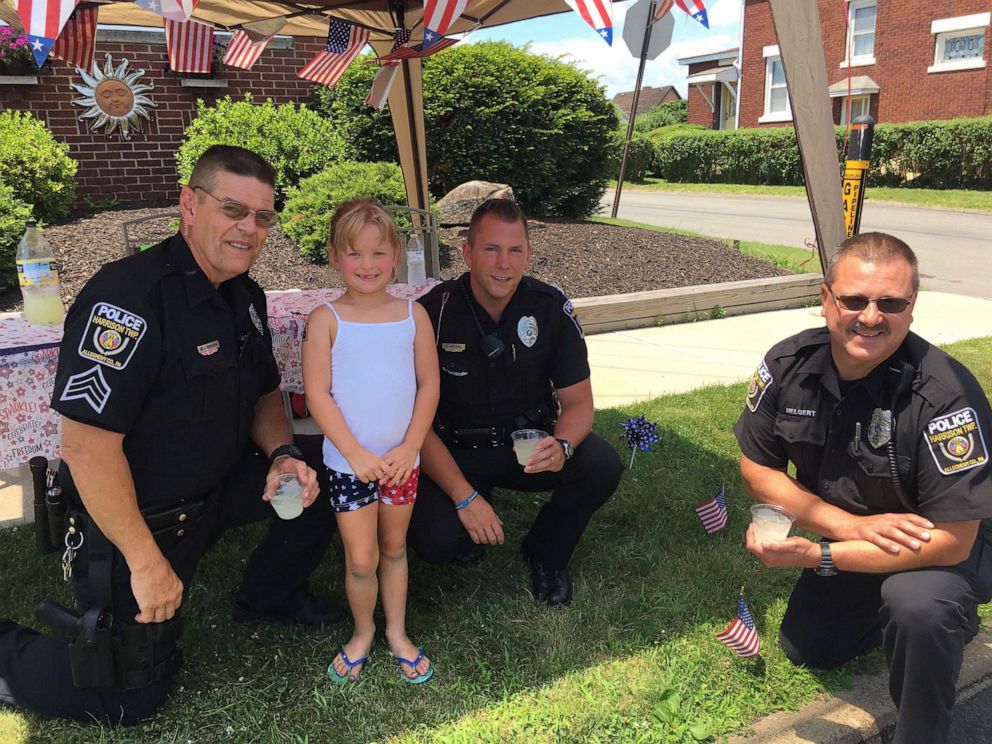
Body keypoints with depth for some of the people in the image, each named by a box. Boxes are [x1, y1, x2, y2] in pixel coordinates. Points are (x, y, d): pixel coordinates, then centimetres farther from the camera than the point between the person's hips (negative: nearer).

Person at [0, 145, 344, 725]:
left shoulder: (245, 296, 1)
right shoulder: (128, 297, -28)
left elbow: (263, 394, 13)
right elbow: (88, 447, -29)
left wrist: (283, 455, -8)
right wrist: (146, 562, -23)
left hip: (216, 488, 8)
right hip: (135, 519, -8)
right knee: (130, 698, 0)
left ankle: (270, 596, 24)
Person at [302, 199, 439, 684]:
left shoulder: (413, 315, -1)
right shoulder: (326, 320, -9)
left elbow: (429, 385, -1)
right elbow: (317, 394, -12)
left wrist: (409, 447, -9)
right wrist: (356, 453, -15)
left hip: (401, 458, 2)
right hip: (349, 460, -2)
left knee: (394, 546, 18)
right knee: (360, 558, 3)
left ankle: (397, 631, 36)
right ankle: (363, 631, 30)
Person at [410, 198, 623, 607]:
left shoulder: (551, 306, -10)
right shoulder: (433, 313, -16)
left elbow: (578, 401, -6)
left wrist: (561, 446, -30)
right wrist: (464, 496, -25)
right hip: (455, 453, -2)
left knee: (602, 465, -25)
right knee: (436, 539, -27)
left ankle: (545, 552, 6)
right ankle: (470, 527, 14)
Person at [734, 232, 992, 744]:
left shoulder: (946, 395, -34)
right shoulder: (789, 365, -19)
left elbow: (950, 541, -31)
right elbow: (757, 469, -10)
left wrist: (818, 557, -34)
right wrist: (850, 524, -23)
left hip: (950, 549, -5)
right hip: (854, 539, 6)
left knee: (917, 603, -38)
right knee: (804, 649, 17)